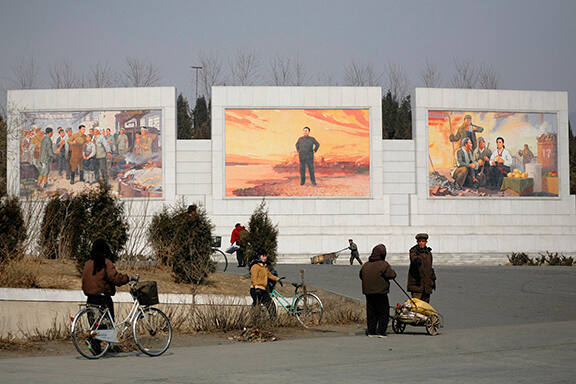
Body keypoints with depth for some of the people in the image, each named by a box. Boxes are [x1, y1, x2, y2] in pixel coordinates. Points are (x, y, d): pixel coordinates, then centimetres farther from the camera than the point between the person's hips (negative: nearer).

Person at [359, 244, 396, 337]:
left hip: (368, 292, 5)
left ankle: (371, 331, 12)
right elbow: (392, 275, -12)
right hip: (380, 293, -5)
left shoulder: (366, 265, 6)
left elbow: (361, 276, 16)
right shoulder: (384, 265, -12)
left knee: (371, 312, 12)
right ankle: (381, 331, -2)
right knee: (383, 313, 3)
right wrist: (392, 271, 9)